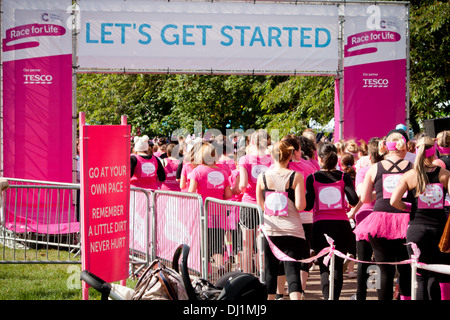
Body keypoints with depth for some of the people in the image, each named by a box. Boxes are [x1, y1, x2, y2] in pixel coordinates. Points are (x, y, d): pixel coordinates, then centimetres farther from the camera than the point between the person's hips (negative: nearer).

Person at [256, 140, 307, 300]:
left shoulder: (263, 177, 2)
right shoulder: (296, 177, -6)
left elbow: (260, 204, 9)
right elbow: (300, 206, -11)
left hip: (270, 231, 2)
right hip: (292, 231, -2)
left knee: (270, 270, 12)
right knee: (292, 270, -5)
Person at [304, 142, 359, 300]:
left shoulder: (312, 178, -1)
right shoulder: (343, 177, 1)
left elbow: (308, 205, -6)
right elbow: (354, 200, -8)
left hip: (321, 226, -1)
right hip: (342, 225, 1)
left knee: (325, 267, -1)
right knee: (338, 265, 13)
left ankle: (328, 297, -19)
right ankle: (335, 296, 14)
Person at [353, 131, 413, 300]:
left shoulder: (374, 168, 6)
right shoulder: (412, 167, 3)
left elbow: (364, 198, 9)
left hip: (381, 219, 1)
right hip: (405, 219, -1)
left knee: (385, 270, 4)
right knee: (406, 270, 9)